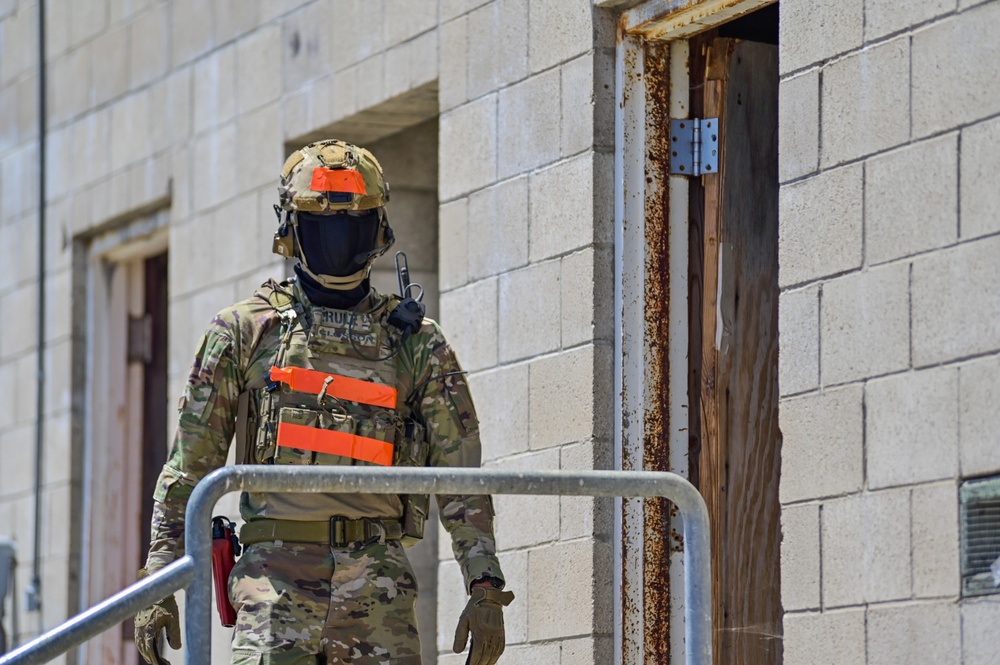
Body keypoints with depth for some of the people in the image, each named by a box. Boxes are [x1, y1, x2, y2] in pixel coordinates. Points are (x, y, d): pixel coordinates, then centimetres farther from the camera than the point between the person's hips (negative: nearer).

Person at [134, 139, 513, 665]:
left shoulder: (416, 343, 13)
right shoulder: (244, 331, 10)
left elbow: (460, 476, 11)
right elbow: (188, 468, 10)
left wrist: (486, 588, 2)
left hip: (377, 576, 2)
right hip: (277, 567, -2)